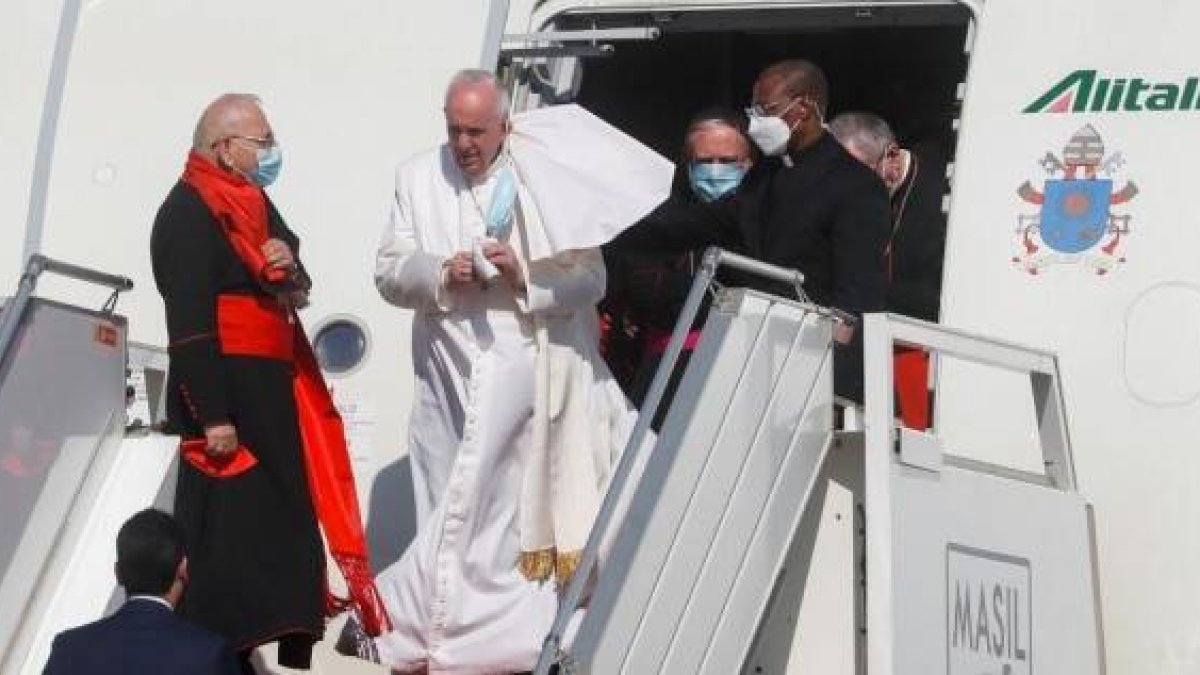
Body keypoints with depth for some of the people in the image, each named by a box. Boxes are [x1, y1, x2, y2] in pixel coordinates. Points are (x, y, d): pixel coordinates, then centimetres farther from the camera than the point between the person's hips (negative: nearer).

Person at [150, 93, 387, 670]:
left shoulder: (254, 204, 16)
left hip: (274, 392, 9)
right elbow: (189, 323, -19)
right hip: (227, 394, -9)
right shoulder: (188, 213, -13)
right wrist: (213, 417, -23)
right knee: (229, 532, -5)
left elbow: (296, 293, 21)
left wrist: (289, 270, -3)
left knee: (284, 526, 11)